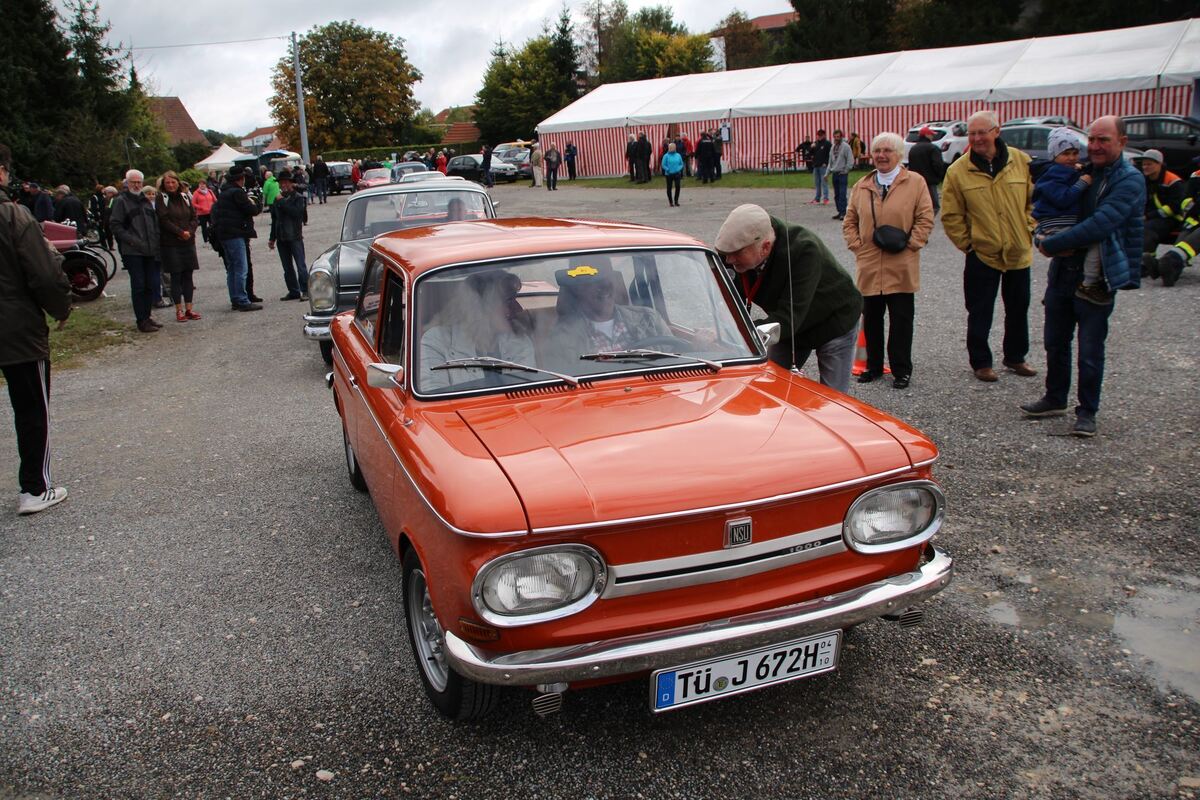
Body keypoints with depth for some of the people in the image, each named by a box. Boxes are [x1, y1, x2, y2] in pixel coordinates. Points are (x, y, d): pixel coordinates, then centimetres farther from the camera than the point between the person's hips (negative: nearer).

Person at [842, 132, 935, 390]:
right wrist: (856, 244, 1)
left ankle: (901, 370, 14)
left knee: (901, 320, 3)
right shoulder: (861, 187, 10)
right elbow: (850, 221, 14)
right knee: (871, 319, 11)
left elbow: (925, 219, -3)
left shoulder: (915, 182, -1)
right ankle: (873, 366, 24)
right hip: (869, 266, 3)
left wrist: (910, 244, -12)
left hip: (901, 268, -3)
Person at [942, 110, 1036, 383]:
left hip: (1019, 252, 3)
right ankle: (980, 362, 21)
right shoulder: (958, 171, -8)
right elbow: (950, 215, -3)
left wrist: (1028, 229, -2)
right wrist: (967, 243, -6)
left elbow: (1036, 199, 6)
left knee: (1018, 309, 17)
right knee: (980, 313, 5)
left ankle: (1015, 357, 34)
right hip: (982, 254, -2)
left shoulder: (1021, 161, -4)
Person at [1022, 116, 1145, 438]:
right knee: (1055, 342, 15)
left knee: (1090, 351, 2)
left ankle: (1087, 412, 16)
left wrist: (1050, 245, -20)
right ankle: (1055, 399, 31)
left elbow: (1099, 226, -24)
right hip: (1063, 271, 6)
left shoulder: (1129, 181, -12)